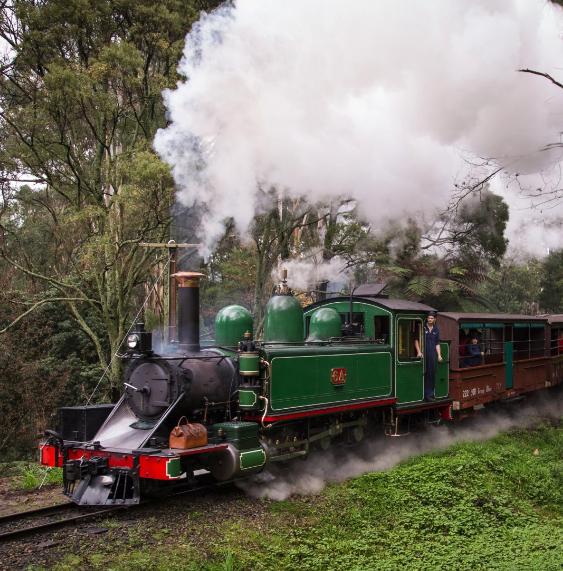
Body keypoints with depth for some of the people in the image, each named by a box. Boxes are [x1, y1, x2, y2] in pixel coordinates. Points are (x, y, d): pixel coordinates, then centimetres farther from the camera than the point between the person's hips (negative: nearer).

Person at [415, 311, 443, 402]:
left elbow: (437, 343, 17)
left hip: (432, 355, 4)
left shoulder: (436, 330, 13)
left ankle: (430, 394, 13)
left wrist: (439, 355, 9)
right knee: (423, 375, -4)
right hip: (423, 355, -4)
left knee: (432, 375, 6)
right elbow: (416, 340, -3)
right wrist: (419, 352, -13)